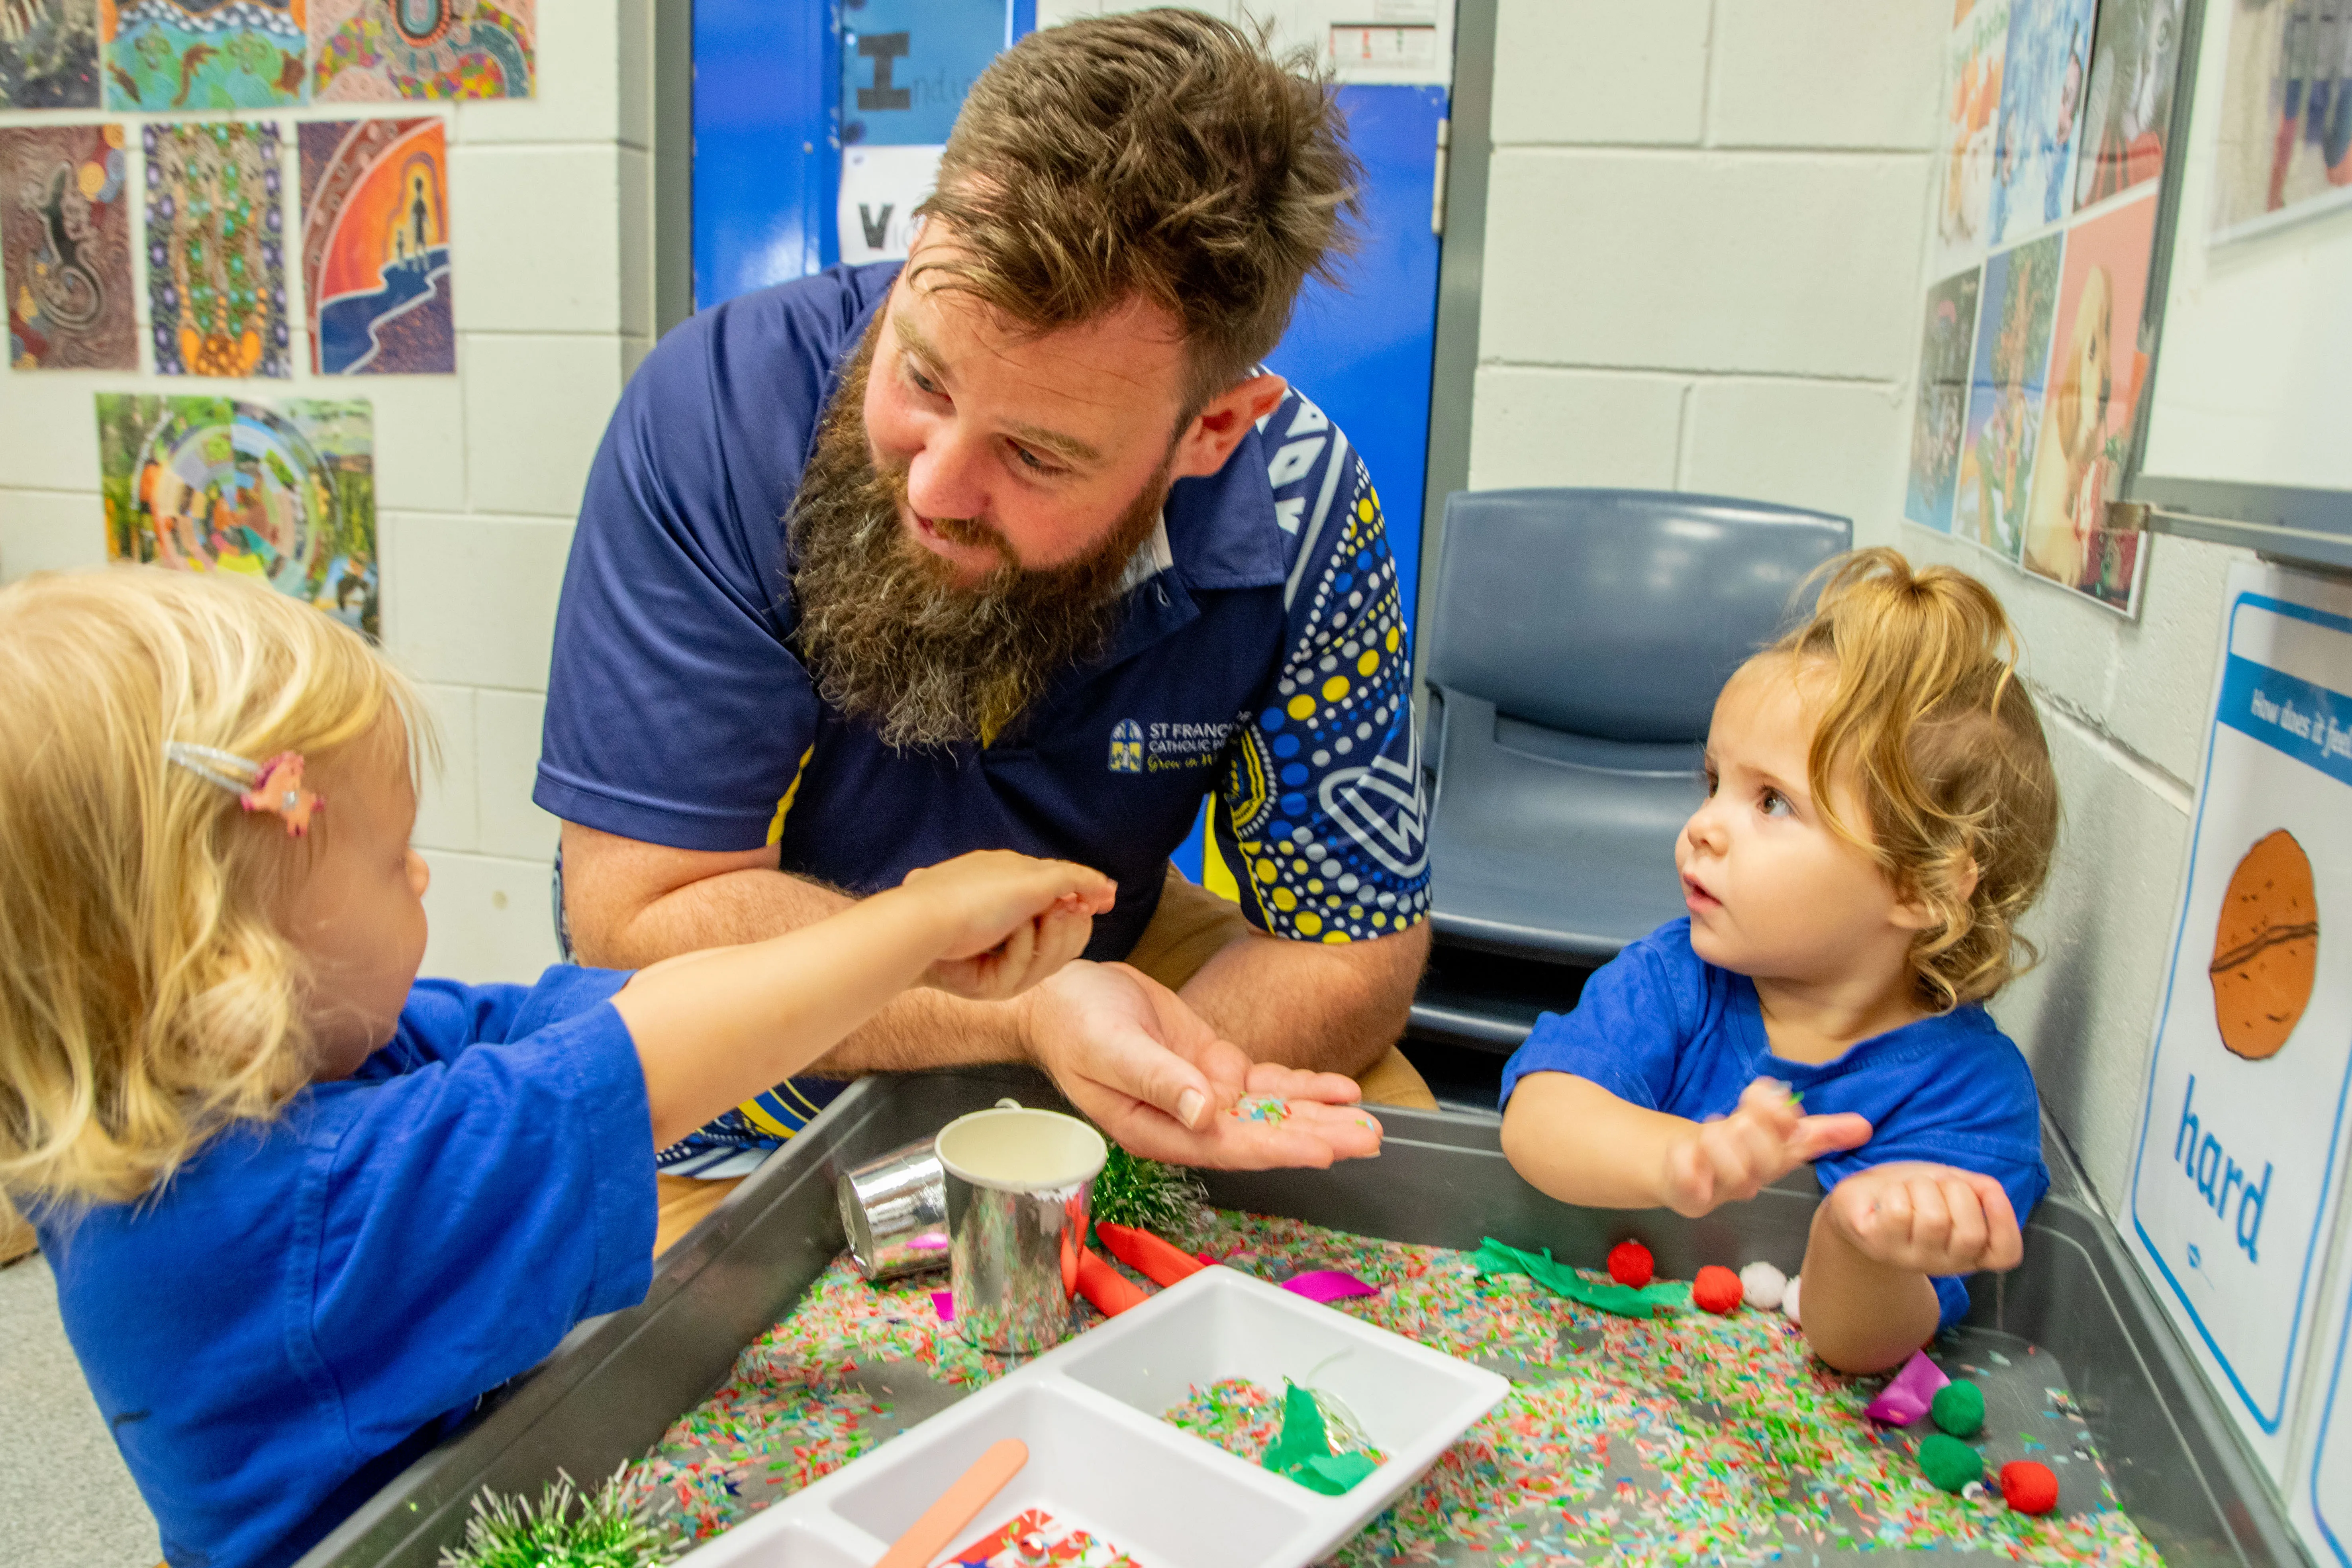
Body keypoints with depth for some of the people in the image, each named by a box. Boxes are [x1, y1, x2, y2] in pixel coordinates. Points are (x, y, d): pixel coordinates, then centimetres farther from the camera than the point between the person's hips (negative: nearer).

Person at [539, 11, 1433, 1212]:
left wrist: (1147, 1070, -28)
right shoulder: (715, 409, -23)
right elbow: (642, 920, -21)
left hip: (1099, 955, 3)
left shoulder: (1297, 517, -19)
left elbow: (1353, 950, -9)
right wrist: (1028, 1013, -33)